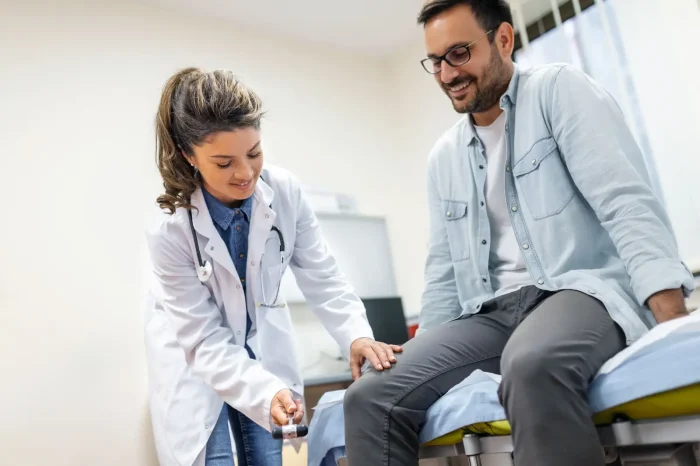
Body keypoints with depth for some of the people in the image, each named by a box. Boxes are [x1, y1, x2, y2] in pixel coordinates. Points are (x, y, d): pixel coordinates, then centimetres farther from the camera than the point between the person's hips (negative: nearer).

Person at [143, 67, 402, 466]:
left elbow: (322, 278, -15)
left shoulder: (286, 192, -21)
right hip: (194, 356, -3)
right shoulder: (170, 230, -29)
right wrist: (265, 392, -40)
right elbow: (206, 341, -26)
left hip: (262, 344, 3)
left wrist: (356, 336, -32)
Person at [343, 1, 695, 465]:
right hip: (491, 313, 6)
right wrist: (424, 355, 12)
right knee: (371, 398, -15)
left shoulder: (559, 90, 1)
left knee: (533, 367, -40)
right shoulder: (443, 157, 17)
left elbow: (627, 200, -12)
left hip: (582, 290, -5)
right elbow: (444, 272, 19)